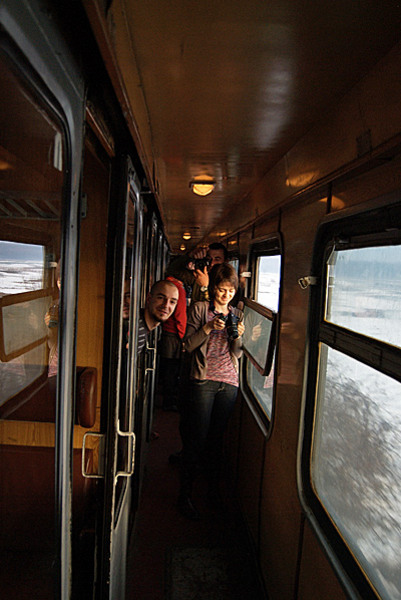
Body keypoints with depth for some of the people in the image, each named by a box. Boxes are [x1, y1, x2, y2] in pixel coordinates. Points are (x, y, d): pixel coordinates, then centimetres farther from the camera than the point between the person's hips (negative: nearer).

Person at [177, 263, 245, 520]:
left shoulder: (237, 315, 14)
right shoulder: (200, 309, 2)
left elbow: (237, 353, 12)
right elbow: (189, 345, -4)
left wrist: (238, 337, -8)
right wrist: (209, 328, -17)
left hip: (229, 382, 4)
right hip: (204, 380, -3)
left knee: (217, 438, 11)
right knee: (197, 438, -2)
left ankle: (214, 489, 28)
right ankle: (185, 495, 12)